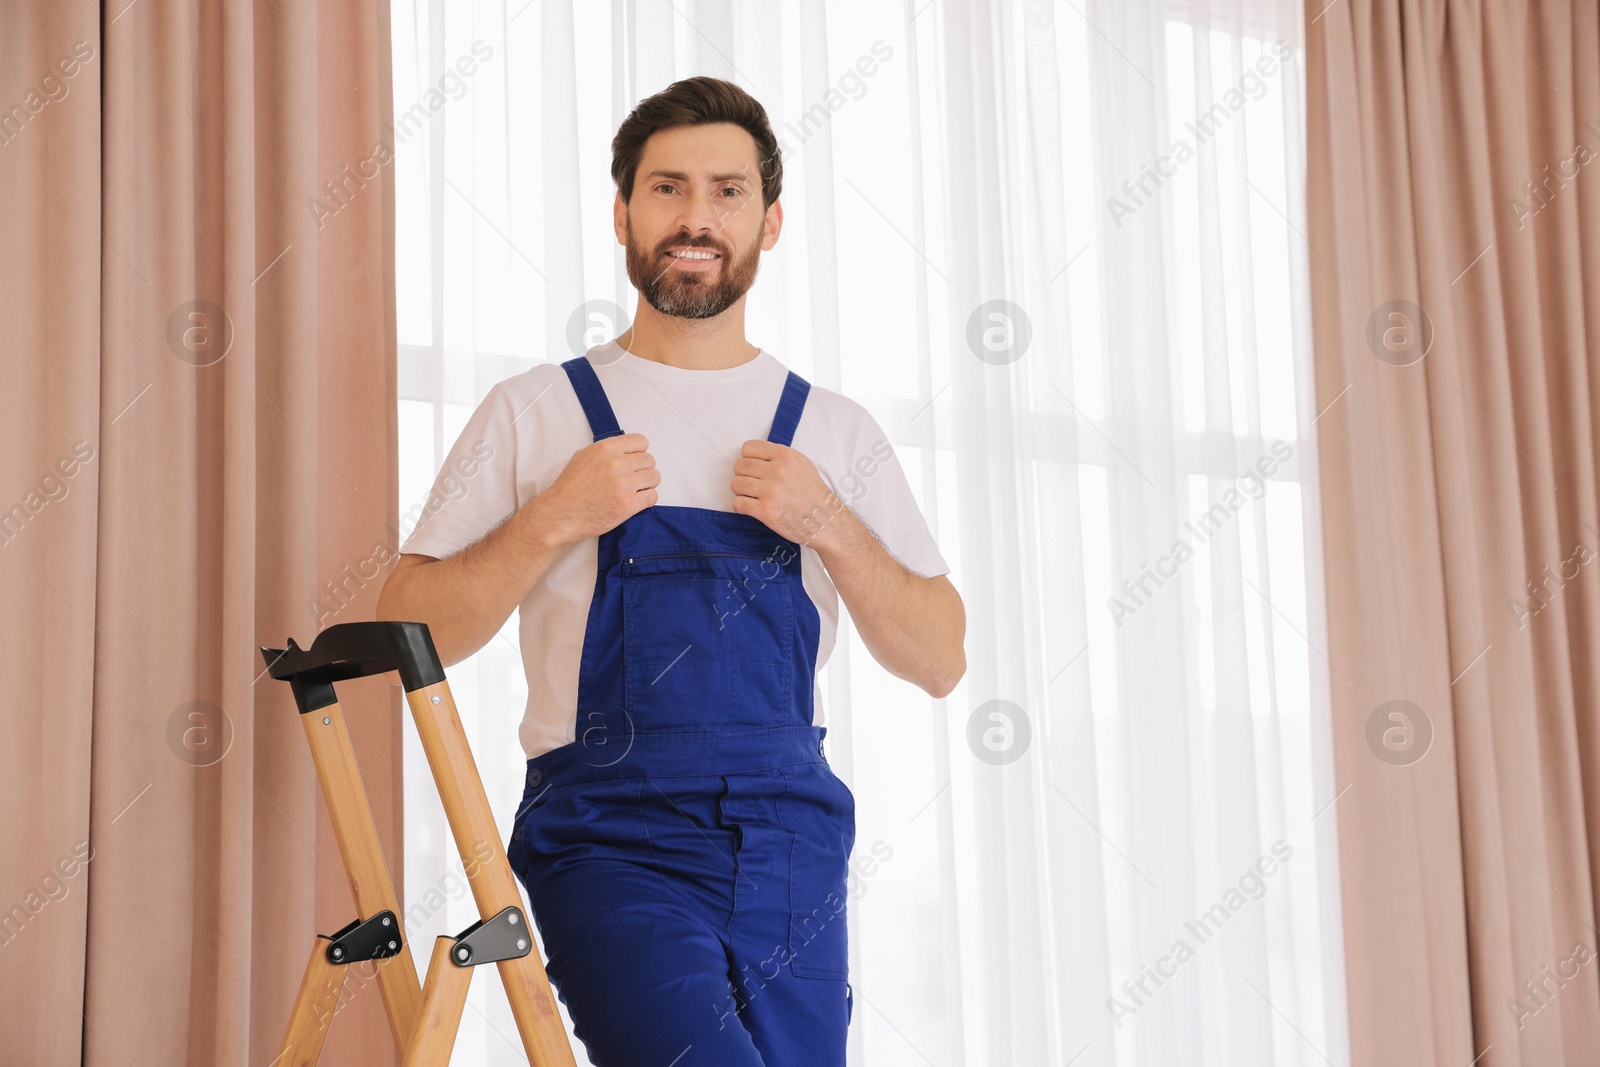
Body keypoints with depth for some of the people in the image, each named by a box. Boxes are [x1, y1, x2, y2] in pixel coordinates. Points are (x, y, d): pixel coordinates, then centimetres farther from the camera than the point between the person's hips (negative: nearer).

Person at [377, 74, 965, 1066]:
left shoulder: (834, 429, 13)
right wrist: (554, 519, -9)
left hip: (790, 840, 3)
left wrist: (828, 524, -4)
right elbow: (408, 632, 3)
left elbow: (939, 660, 10)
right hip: (608, 836, -3)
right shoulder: (535, 412, 7)